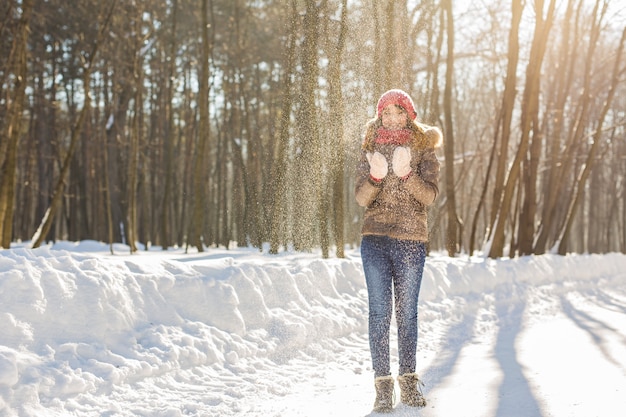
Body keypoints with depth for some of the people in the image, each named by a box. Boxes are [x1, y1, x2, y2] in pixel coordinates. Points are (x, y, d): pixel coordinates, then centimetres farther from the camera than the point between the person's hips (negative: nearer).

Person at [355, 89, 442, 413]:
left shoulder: (423, 150, 5)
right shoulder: (370, 149, 9)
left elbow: (430, 195, -7)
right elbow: (361, 198, 1)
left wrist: (406, 174, -24)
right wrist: (375, 177, -19)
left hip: (411, 240, 0)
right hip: (375, 239, 0)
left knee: (407, 312, 6)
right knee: (379, 311, -4)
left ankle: (409, 381, 15)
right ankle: (383, 386, -1)